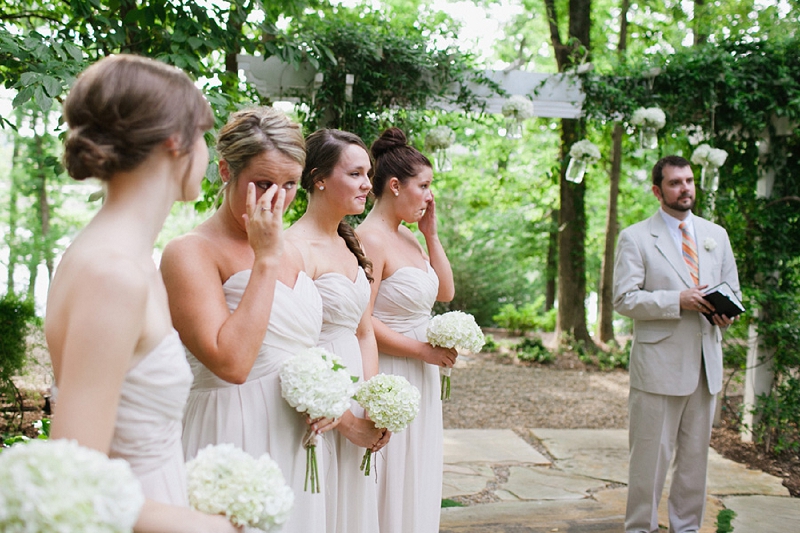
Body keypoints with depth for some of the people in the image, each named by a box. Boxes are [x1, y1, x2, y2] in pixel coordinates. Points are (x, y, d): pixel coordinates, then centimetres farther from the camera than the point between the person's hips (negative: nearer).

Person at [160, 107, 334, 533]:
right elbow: (231, 362, -26)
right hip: (235, 442, -7)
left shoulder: (291, 254, 9)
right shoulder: (191, 252, -14)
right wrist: (266, 259, -21)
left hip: (298, 442, 7)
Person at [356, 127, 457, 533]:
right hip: (389, 377, -9)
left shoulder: (407, 237, 9)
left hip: (420, 378, 9)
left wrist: (431, 234, 5)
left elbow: (445, 291, 13)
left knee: (416, 480, 18)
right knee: (389, 487, 3)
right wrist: (424, 351, -15)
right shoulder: (371, 239, -17)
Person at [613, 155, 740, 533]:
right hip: (659, 363, -5)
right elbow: (624, 299, -9)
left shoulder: (716, 235, 15)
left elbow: (732, 288, 20)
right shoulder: (635, 238, -2)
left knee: (696, 453, 12)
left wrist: (726, 311, -3)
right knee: (650, 455, 0)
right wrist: (678, 300, -19)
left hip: (705, 361, 5)